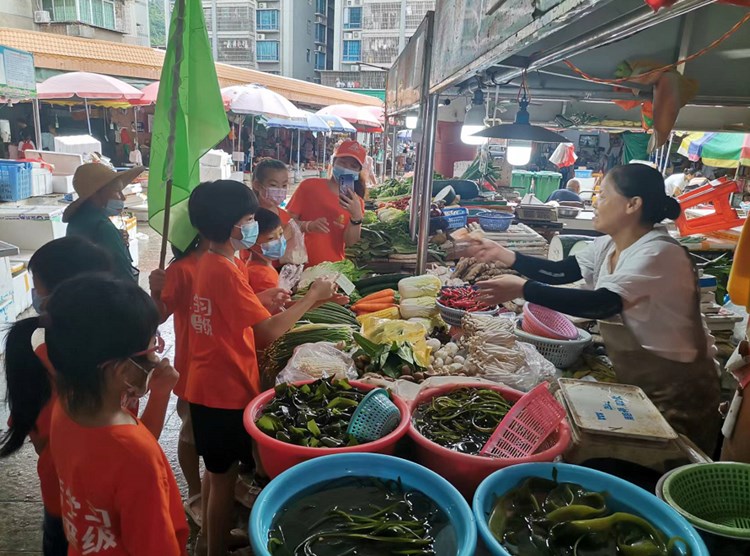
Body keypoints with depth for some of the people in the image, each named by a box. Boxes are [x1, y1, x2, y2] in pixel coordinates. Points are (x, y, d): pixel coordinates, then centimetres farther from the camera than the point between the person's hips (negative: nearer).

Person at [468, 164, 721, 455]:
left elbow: (601, 304, -37)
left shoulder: (659, 254, -26)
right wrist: (502, 254, -5)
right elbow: (559, 272, 3)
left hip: (676, 389, -7)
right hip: (633, 382, 8)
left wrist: (523, 288, -38)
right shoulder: (606, 246, 1)